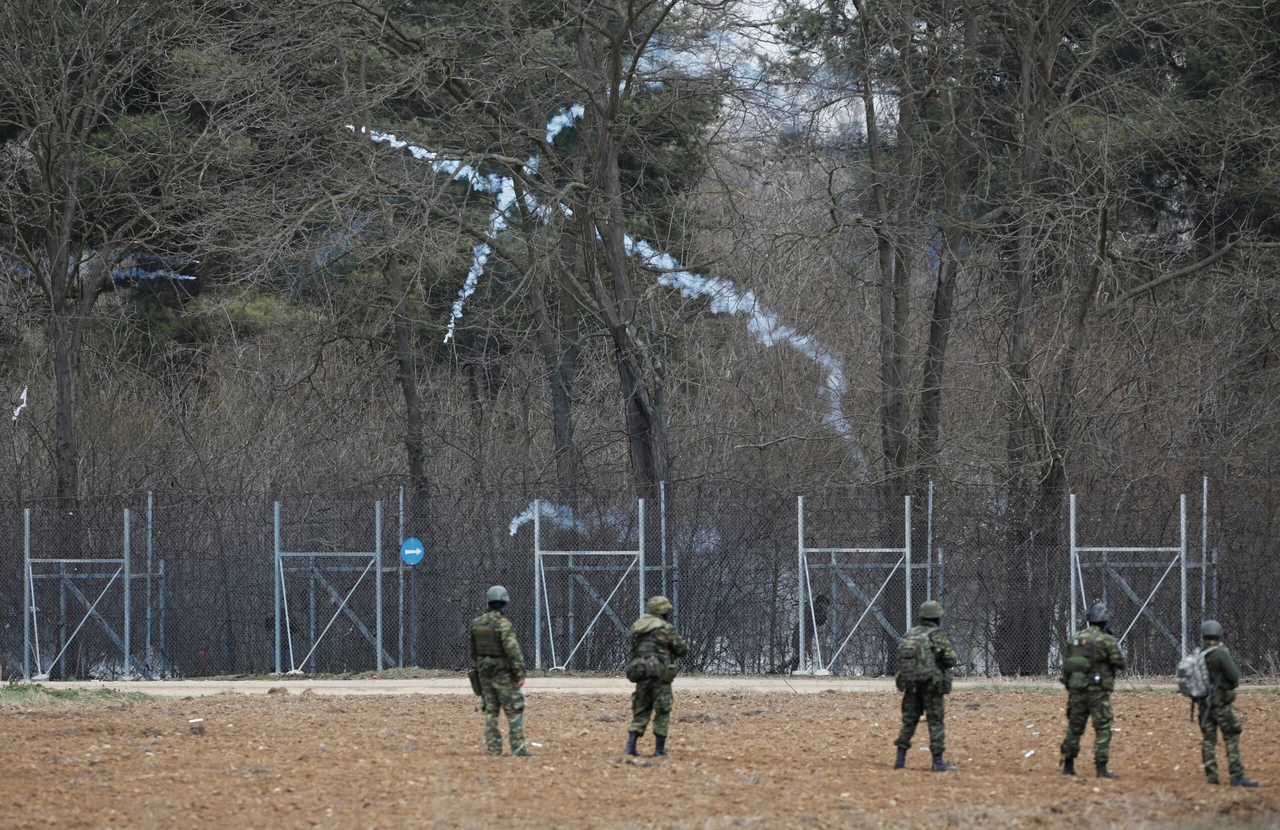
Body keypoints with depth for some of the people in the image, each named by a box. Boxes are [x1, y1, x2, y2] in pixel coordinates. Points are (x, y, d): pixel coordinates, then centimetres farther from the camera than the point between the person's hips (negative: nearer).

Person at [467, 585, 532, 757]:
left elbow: (471, 648, 14)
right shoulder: (503, 623, -17)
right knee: (514, 710, -2)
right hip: (503, 672, -6)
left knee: (490, 710, 11)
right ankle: (518, 748, -7)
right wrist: (520, 672, -20)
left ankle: (493, 748, 9)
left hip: (484, 672, 6)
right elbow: (513, 649, -22)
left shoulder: (475, 623, 4)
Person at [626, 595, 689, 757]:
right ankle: (659, 750, 1)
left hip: (640, 672, 5)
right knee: (662, 713, 3)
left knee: (640, 712, 12)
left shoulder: (636, 627, 10)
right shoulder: (666, 629, -7)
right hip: (660, 674, -5)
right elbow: (683, 649, -3)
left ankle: (631, 745, 1)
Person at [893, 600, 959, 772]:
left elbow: (900, 658, 10)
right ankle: (938, 761, -1)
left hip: (910, 685, 5)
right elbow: (950, 659, -10)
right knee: (936, 722, 0)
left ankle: (900, 759, 11)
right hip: (932, 685, -5)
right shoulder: (938, 636, -10)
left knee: (909, 721, 12)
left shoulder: (909, 635, 6)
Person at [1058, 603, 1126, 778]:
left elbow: (1065, 666, 11)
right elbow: (1120, 664, -7)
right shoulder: (1107, 641, -10)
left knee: (1074, 727, 16)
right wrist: (1116, 649, 13)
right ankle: (1101, 768, -9)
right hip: (1098, 691, -5)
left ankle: (1068, 765, 21)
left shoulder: (1075, 639, 7)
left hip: (1076, 689, 5)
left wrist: (1069, 688, 22)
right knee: (1103, 729, -3)